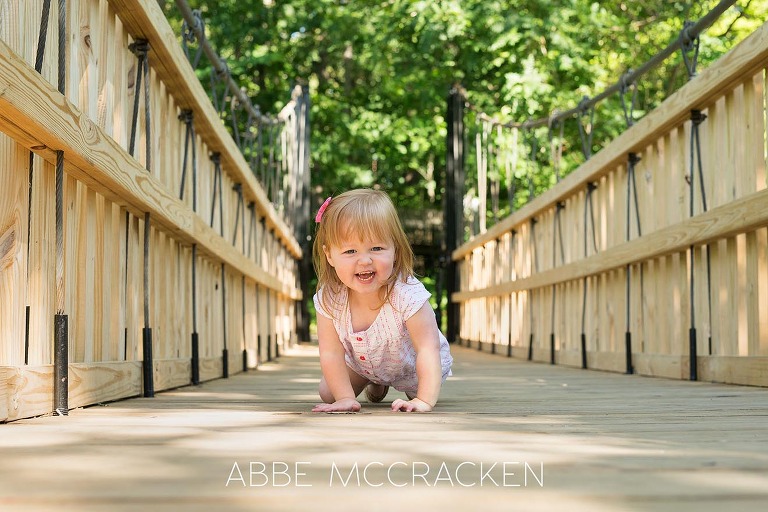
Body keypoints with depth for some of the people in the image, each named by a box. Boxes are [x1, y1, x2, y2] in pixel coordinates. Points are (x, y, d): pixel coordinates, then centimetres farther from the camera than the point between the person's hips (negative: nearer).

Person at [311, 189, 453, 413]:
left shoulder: (406, 295, -43)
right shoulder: (328, 299, -32)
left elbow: (428, 349, -43)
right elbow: (331, 353, -26)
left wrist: (424, 401, -50)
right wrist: (345, 398, -34)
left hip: (410, 366, -3)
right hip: (362, 364, 3)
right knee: (327, 393, 2)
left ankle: (409, 390, 38)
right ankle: (376, 383, 30)